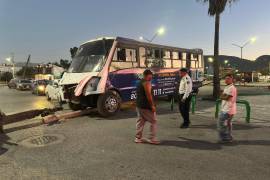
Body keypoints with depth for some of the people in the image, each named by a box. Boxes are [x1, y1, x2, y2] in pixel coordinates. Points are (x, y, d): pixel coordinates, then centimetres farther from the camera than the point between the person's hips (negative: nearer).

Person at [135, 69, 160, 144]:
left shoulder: (140, 82, 17)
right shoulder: (147, 83, -14)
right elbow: (148, 95, -21)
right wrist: (152, 105, -18)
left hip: (139, 105, 10)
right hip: (146, 106, -10)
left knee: (140, 121, 13)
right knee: (153, 121, 0)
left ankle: (138, 138, 16)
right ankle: (152, 138, 1)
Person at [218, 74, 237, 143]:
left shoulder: (232, 88, -17)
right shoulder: (227, 87, 15)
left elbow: (227, 98, -21)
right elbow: (222, 96, 13)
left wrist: (222, 96, -5)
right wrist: (224, 96, -6)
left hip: (228, 110, -10)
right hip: (225, 109, 10)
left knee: (221, 124, -5)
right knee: (227, 124, 18)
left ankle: (225, 138, 5)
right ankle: (228, 137, 30)